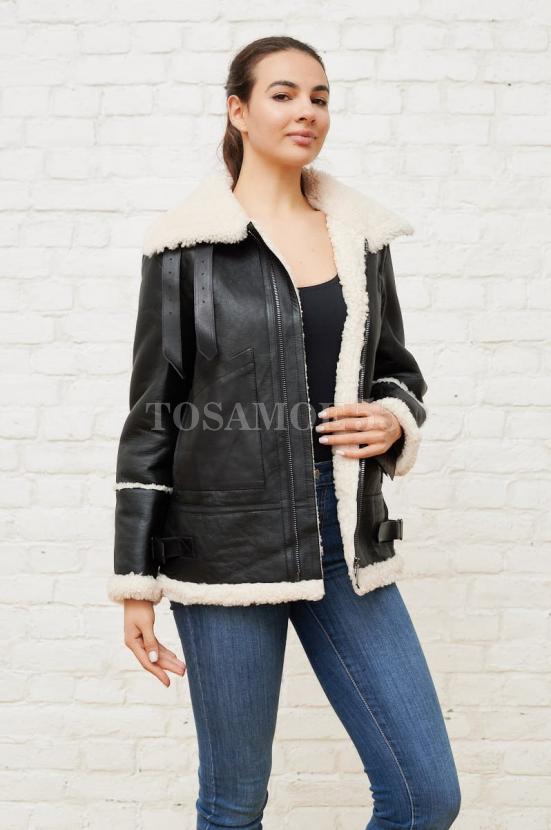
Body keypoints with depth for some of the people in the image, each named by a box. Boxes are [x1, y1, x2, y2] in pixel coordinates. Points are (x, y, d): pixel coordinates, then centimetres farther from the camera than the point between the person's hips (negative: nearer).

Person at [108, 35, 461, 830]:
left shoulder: (361, 236, 9)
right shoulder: (188, 242, -2)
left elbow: (399, 374, 18)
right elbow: (153, 414, -2)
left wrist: (395, 421, -6)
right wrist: (136, 579, -2)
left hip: (347, 543, 4)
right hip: (226, 544, -3)